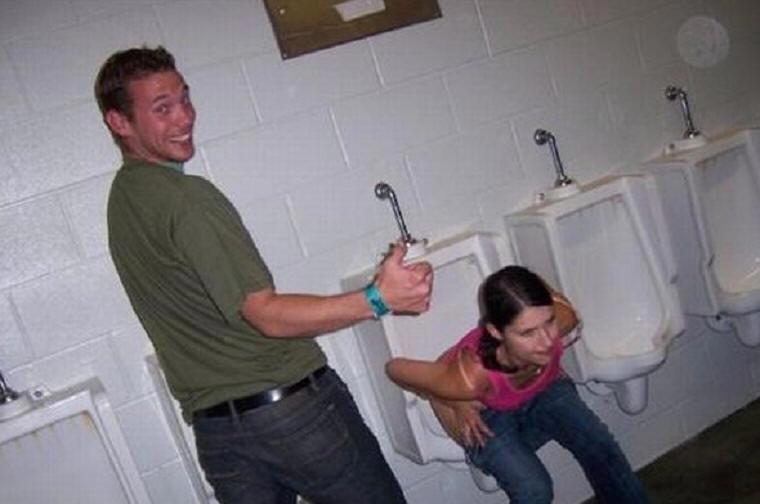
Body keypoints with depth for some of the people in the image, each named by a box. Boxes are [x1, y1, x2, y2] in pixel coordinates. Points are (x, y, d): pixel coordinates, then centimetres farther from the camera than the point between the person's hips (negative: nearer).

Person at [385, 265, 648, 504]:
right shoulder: (471, 378, -42)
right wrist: (456, 405, -15)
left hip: (545, 390, 4)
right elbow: (395, 368, -25)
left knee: (602, 448, -13)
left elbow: (536, 284, -10)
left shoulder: (563, 316, -34)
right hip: (488, 417, -3)